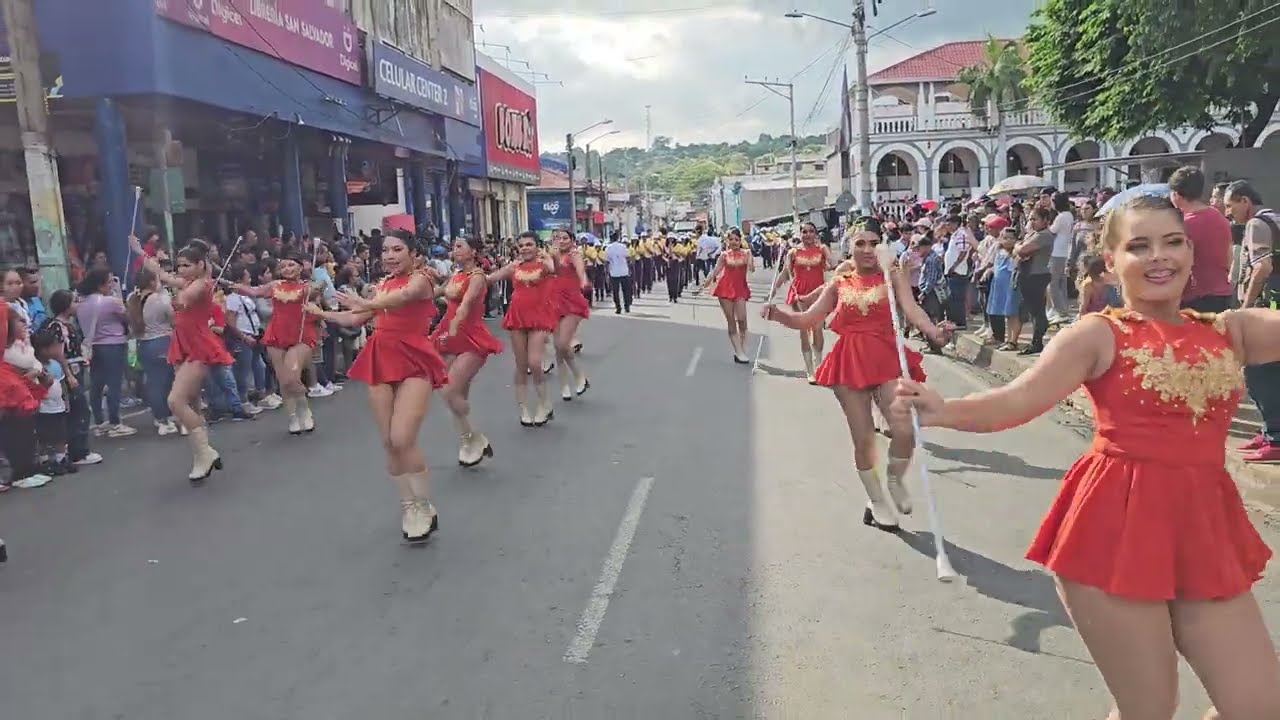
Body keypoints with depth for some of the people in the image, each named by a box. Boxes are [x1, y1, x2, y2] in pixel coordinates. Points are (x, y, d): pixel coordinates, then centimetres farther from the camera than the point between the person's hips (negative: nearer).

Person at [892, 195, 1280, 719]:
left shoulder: (1229, 331, 11)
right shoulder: (1099, 335, -4)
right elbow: (1019, 399, -17)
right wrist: (943, 412, -34)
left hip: (1205, 529, 5)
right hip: (1118, 526, -5)